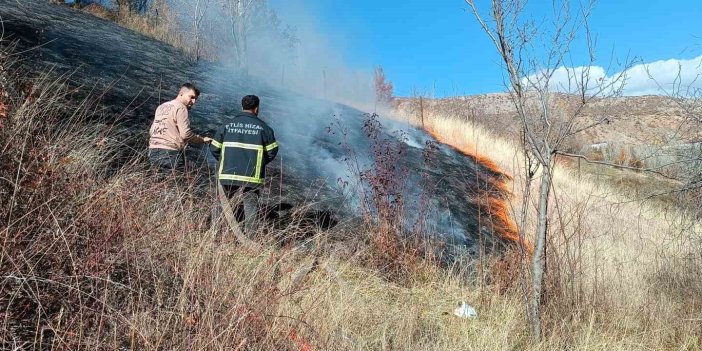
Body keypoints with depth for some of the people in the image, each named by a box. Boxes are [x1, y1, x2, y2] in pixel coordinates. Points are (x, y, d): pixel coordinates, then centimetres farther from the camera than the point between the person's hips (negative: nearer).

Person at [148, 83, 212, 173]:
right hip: (169, 154, -8)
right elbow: (186, 134, -14)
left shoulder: (162, 106, 20)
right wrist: (203, 140, -2)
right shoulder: (180, 108, -5)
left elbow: (151, 131, 20)